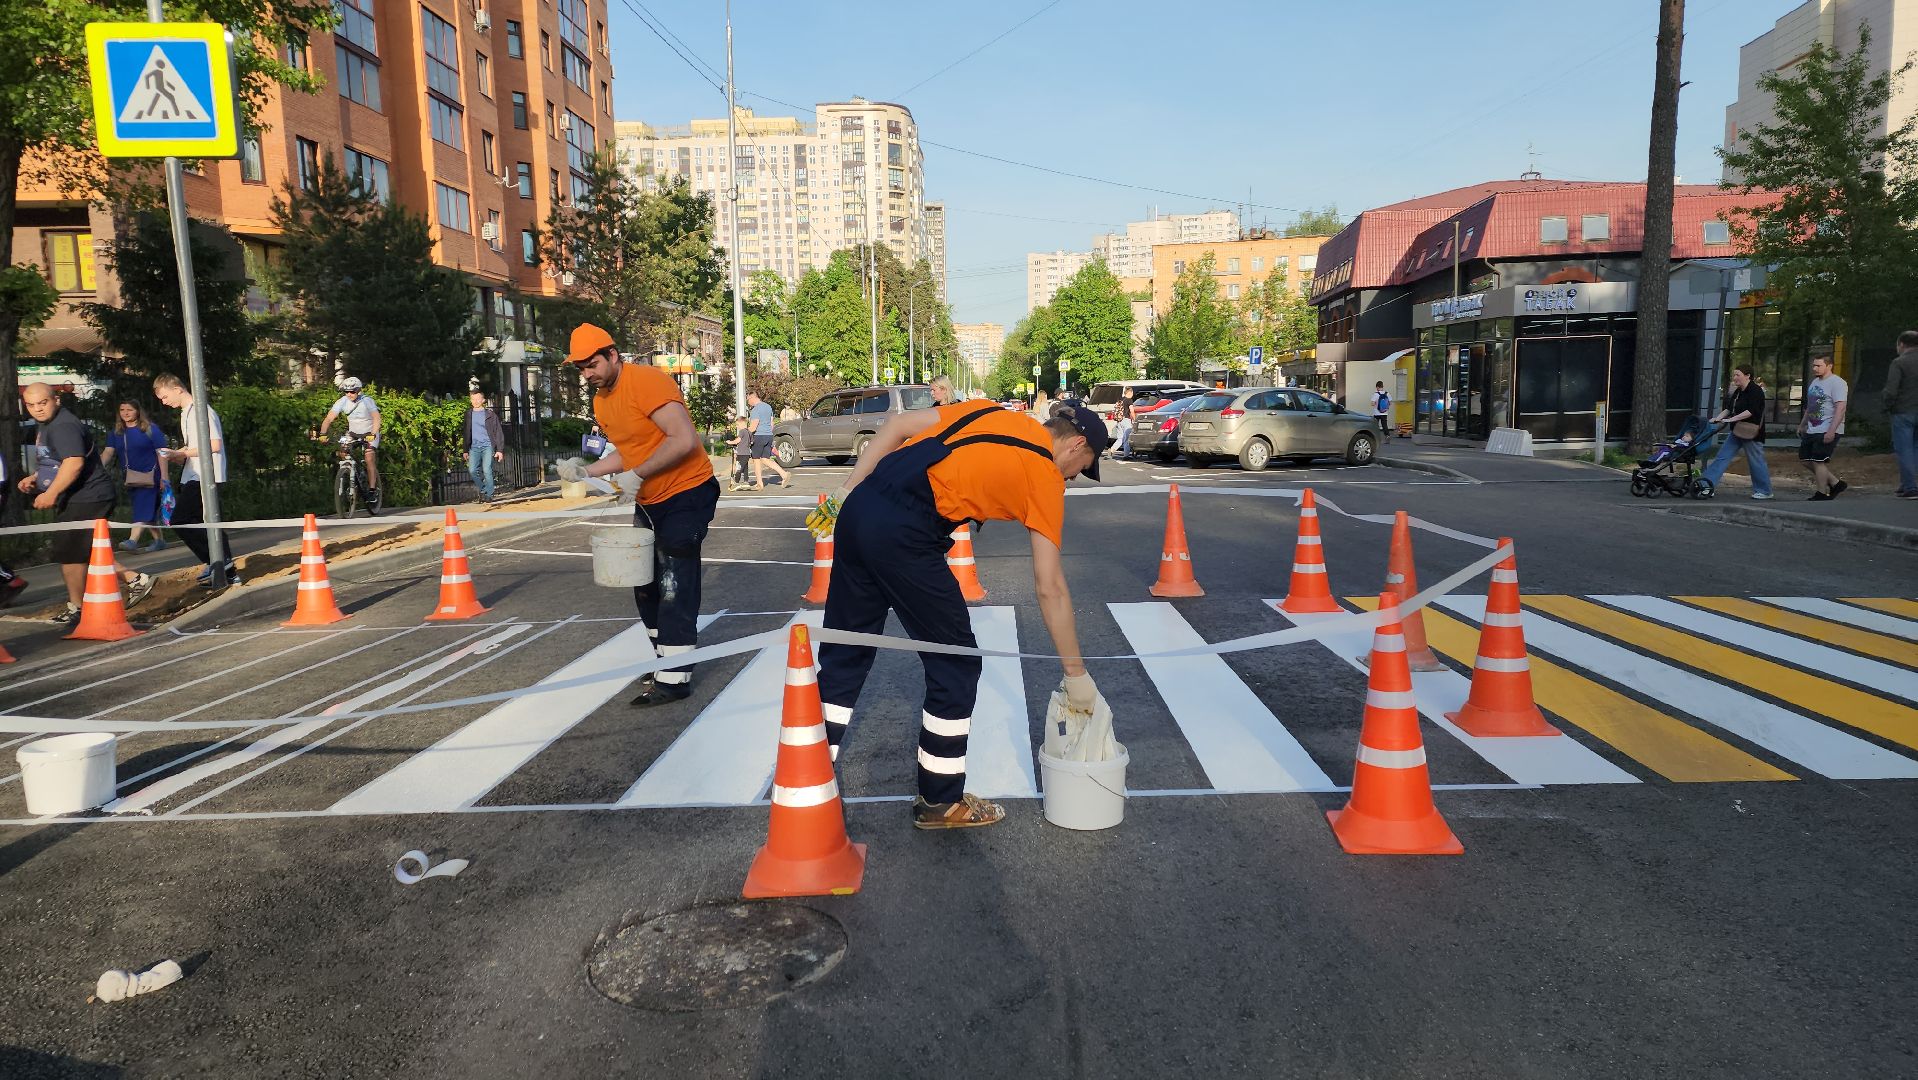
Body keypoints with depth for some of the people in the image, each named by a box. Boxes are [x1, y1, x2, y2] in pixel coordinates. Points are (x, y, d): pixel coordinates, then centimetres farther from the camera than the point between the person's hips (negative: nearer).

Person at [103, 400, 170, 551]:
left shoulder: (150, 429, -2)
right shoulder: (117, 432, 11)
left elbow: (161, 452, -5)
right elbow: (108, 452, 2)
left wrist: (164, 476, -11)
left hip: (148, 476, -6)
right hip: (130, 479, 6)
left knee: (143, 508, -16)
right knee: (148, 510, 10)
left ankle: (133, 540, -27)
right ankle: (159, 541, 18)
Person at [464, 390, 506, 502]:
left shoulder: (490, 414, 3)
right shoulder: (469, 415, 14)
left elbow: (498, 433, 1)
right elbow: (466, 433, 20)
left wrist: (499, 450, -6)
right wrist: (465, 450, 16)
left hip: (488, 446, -3)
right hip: (474, 447, 3)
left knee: (487, 470, -15)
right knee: (472, 470, -12)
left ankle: (489, 494, -5)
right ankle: (482, 489, 10)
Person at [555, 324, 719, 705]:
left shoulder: (645, 381, -20)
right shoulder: (600, 401, 8)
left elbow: (684, 439, -28)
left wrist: (637, 475, -25)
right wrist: (586, 470, 2)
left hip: (687, 493, -9)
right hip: (649, 500, 9)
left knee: (674, 585, -10)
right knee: (646, 584, 13)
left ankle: (674, 679, -5)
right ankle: (667, 659, 27)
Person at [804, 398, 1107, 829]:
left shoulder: (988, 410, 20)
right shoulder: (1046, 479, 4)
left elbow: (898, 426, 14)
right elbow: (1050, 589, 1)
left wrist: (845, 495, 16)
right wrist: (1077, 674, 9)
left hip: (858, 508, 8)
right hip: (904, 537, -7)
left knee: (843, 656, 18)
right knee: (956, 665, 10)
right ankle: (941, 802, 22)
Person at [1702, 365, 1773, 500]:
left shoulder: (1756, 391, -14)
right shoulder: (1738, 392, 12)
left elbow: (1751, 411, -24)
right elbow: (1729, 408, 13)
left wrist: (1731, 419, -26)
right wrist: (1718, 418, -3)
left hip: (1751, 433, -9)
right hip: (1737, 432, 9)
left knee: (1756, 461, 1)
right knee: (1722, 456, 3)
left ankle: (1764, 491, 12)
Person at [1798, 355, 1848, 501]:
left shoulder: (1836, 383, -12)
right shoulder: (1814, 382, 16)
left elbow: (1840, 408, -20)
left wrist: (1831, 431, -27)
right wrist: (1802, 425, 25)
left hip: (1827, 431, -9)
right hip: (1812, 430, 9)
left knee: (1818, 461, -8)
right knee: (1805, 459, 9)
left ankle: (1821, 495, 2)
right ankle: (1835, 483, 19)